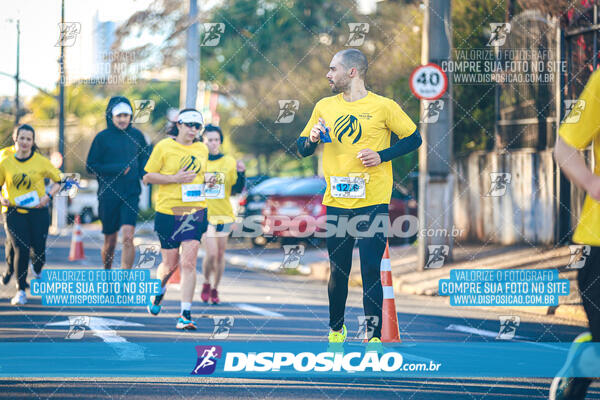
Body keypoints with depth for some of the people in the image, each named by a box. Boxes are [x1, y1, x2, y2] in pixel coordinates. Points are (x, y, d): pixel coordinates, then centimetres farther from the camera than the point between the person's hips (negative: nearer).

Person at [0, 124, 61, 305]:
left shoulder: (41, 162, 0)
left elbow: (58, 180, 11)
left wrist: (48, 196, -5)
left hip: (38, 211, 1)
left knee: (39, 249, -2)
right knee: (21, 249, -14)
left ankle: (39, 272, 36)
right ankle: (21, 290, -5)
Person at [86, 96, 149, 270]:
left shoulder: (137, 135, 7)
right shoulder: (102, 137, -1)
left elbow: (144, 160, 20)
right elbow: (91, 166, -2)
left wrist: (144, 174, -2)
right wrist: (117, 169, -13)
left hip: (131, 195, 1)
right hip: (108, 195, -1)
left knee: (128, 237, -15)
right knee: (110, 242, 9)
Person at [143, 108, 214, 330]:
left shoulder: (202, 149, 11)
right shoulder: (164, 147, -3)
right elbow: (148, 177, -3)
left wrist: (208, 181, 4)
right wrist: (175, 178, -14)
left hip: (195, 211, 2)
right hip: (168, 212, -2)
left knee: (188, 262, -10)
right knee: (170, 263, 8)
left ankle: (186, 314, -9)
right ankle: (158, 291, 42)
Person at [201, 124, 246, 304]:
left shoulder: (229, 162, 4)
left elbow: (237, 190, 6)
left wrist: (241, 173, -9)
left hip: (224, 214, 3)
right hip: (204, 214, -3)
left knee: (220, 254, 8)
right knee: (211, 253, -13)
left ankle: (215, 289, 23)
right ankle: (206, 283, 12)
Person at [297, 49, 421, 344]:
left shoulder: (383, 107, -2)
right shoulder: (324, 107, 9)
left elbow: (413, 139, 5)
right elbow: (302, 148, 15)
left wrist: (382, 156, -9)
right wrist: (312, 139, -7)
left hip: (372, 202, -3)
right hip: (336, 202, 3)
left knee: (371, 272, -6)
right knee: (337, 270, 9)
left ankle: (374, 337, -1)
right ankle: (336, 329, 27)